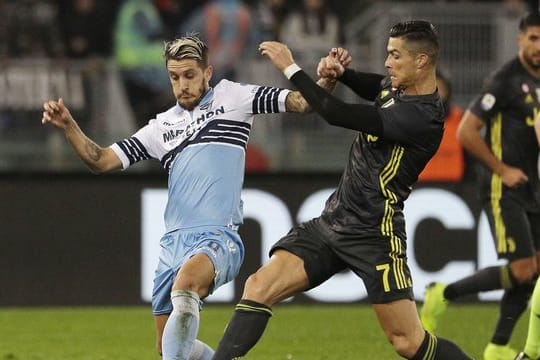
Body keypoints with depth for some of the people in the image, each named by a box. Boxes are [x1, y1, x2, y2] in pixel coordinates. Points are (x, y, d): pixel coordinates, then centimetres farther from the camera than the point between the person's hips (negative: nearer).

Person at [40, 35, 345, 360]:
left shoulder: (233, 98, 8)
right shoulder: (162, 126, 19)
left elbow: (301, 102, 1)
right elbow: (102, 161, 18)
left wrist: (326, 81, -19)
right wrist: (68, 126, 3)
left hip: (219, 237, -6)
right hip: (174, 242, 6)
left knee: (185, 285, -38)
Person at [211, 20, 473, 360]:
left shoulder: (422, 117, -21)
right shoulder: (397, 87, 6)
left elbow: (339, 114, -25)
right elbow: (377, 88, 34)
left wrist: (291, 67, -16)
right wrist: (341, 72, 12)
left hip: (374, 237, -8)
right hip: (331, 221, 8)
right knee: (260, 287, -8)